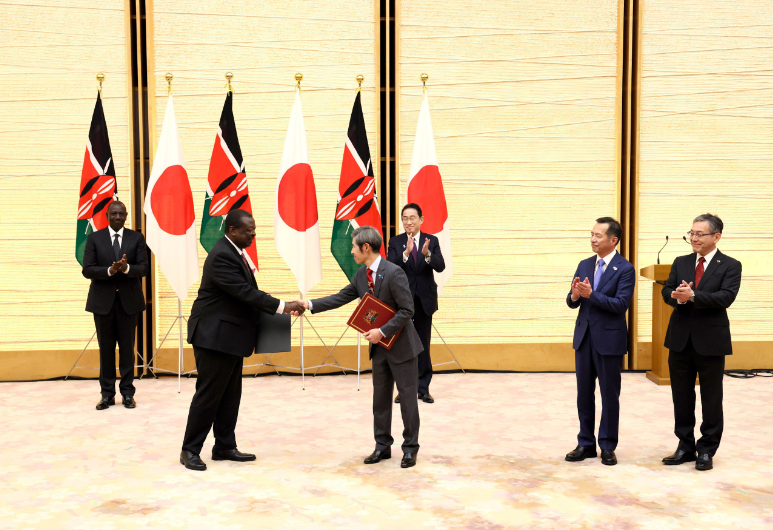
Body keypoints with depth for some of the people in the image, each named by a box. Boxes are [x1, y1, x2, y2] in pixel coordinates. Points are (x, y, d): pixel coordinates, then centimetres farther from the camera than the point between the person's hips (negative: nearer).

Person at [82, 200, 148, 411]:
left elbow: (144, 268, -4)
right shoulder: (94, 238, 3)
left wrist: (126, 268, -25)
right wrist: (109, 270, -22)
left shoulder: (136, 238, 3)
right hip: (103, 300, 0)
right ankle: (107, 393, 13)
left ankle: (127, 392, 12)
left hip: (128, 300, 0)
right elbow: (87, 269, -5)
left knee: (127, 347, 5)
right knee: (106, 348, 6)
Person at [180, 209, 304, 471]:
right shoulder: (221, 256, -20)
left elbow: (247, 290, 16)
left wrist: (270, 306, 3)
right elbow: (244, 292, -25)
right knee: (209, 393, -2)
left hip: (231, 336, 10)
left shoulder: (235, 252, 10)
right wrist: (280, 306, -24)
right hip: (215, 335, -10)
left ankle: (224, 446, 23)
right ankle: (190, 450, 11)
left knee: (230, 395, 13)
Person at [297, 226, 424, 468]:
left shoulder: (394, 273, -20)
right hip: (380, 347, 7)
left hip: (401, 345, -7)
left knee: (408, 398, 3)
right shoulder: (361, 275, 3)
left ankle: (410, 449, 15)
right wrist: (310, 304, -1)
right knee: (380, 398, 13)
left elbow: (407, 310, -20)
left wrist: (382, 331, -23)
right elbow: (340, 298, 8)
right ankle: (383, 446, 25)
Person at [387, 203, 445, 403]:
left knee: (424, 345, 7)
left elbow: (440, 266, -11)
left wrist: (427, 254, -31)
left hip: (424, 300, 1)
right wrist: (406, 253, -30)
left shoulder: (432, 240, 1)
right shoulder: (395, 242, 0)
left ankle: (423, 388, 15)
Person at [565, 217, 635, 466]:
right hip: (584, 337, 5)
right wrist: (575, 296, -14)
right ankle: (586, 444, 21)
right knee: (584, 392, 11)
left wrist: (590, 294, -24)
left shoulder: (625, 269, -8)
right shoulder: (584, 265, 8)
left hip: (609, 339, -5)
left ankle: (608, 447, 17)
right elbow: (572, 302, 8)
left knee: (610, 394, 6)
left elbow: (621, 304, -18)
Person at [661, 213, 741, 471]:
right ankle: (685, 447, 24)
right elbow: (667, 291, 1)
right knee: (681, 396, 11)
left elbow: (726, 297, -18)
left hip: (710, 340, -4)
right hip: (680, 339, 4)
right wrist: (677, 296, -22)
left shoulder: (730, 266, -4)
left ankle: (707, 450, 19)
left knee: (711, 398, 7)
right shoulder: (681, 263, 9)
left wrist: (693, 296, -29)